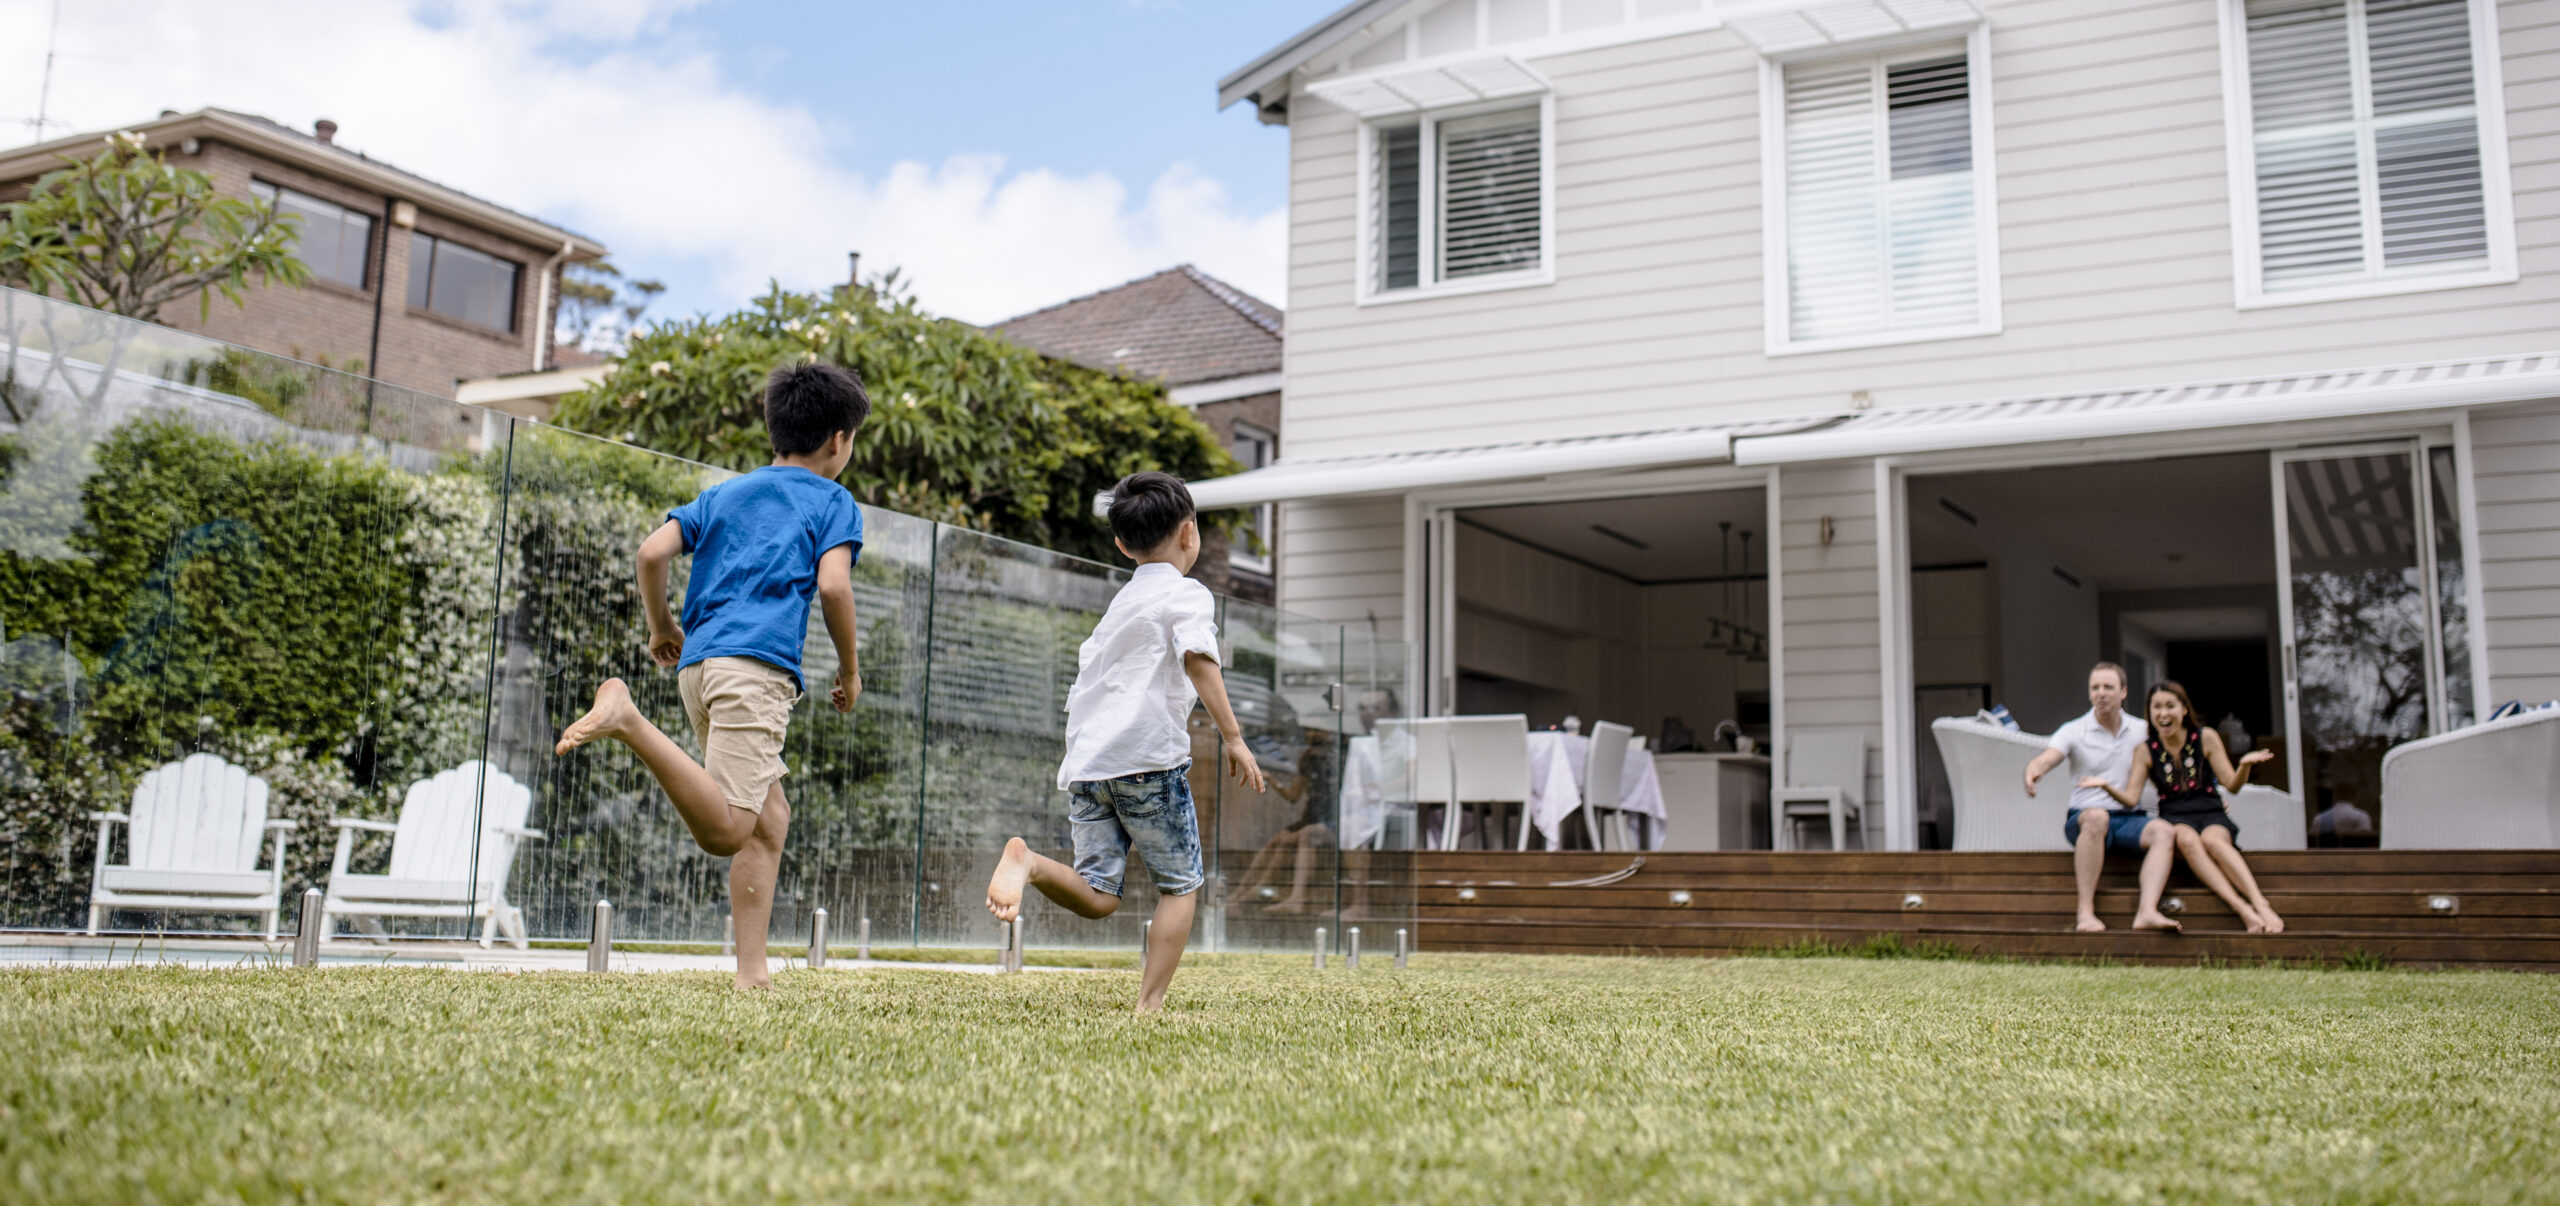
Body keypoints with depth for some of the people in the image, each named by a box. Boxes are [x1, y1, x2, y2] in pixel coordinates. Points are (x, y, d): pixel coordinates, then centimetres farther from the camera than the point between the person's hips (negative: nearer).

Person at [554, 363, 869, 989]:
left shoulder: (723, 493, 27)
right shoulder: (832, 501, 11)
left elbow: (653, 551, 13)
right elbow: (833, 585, -5)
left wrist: (662, 629, 26)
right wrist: (850, 668, 7)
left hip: (697, 663, 7)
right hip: (758, 663, -7)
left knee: (769, 818, 12)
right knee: (724, 832, -19)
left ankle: (752, 970, 5)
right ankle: (628, 720, -33)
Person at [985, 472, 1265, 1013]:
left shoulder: (1120, 602, 26)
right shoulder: (1188, 594, 3)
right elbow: (1198, 659, -15)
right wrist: (1232, 735, -17)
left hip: (1086, 762, 6)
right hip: (1149, 756, -6)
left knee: (1096, 896, 1)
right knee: (1181, 885, 6)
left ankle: (1028, 860, -25)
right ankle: (1150, 1004, -2)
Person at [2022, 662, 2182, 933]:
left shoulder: (2142, 731, 12)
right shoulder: (2074, 731, 3)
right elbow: (2046, 760, -14)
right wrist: (2033, 772, -39)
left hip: (2129, 820, 3)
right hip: (2083, 818, -2)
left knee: (2165, 831, -28)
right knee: (2097, 817, -37)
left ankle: (2147, 911, -41)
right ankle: (2086, 912, -38)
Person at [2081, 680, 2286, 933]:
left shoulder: (2206, 738, 4)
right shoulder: (2146, 751, 6)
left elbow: (2232, 785, 1)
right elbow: (2131, 798, 1)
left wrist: (2245, 765, -20)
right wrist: (2106, 786, -18)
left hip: (2211, 815, 0)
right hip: (2174, 819, 0)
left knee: (2211, 840, -36)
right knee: (2187, 839, -36)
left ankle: (2261, 905, -50)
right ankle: (2241, 908, -48)